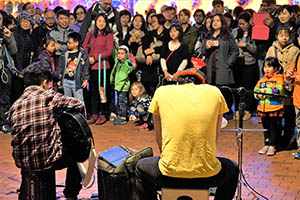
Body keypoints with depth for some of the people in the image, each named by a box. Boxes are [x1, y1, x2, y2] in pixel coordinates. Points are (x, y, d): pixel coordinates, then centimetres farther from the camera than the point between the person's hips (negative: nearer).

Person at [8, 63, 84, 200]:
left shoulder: (14, 106, 3)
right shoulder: (49, 96, -8)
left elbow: (15, 132, 8)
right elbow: (79, 106, -8)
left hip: (22, 162, 4)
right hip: (49, 160, -4)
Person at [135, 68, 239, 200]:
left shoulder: (162, 92, 7)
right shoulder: (215, 92, 8)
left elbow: (159, 137, 14)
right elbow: (214, 138, 13)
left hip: (170, 175, 0)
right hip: (207, 176, 1)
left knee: (141, 167, 34)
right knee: (232, 169, 36)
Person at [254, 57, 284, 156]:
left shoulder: (279, 78, -5)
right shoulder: (261, 80, 13)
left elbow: (278, 90, -19)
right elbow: (255, 90, 12)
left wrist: (266, 91, -21)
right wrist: (258, 95, -10)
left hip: (275, 108, -6)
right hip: (263, 109, 6)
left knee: (274, 127, 2)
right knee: (266, 128, 15)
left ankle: (272, 146, 11)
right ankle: (266, 145, 26)